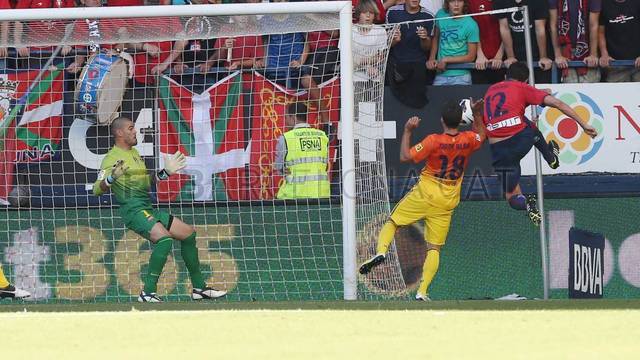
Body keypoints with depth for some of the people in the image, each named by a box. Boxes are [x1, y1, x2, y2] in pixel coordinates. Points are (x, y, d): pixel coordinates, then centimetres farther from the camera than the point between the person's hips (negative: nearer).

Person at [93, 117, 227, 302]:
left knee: (188, 233, 12)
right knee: (164, 238, -31)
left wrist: (166, 172, 23)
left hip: (149, 209, 10)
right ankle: (147, 293, -27)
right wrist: (112, 178, -35)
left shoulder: (135, 153, 19)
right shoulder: (112, 158, -9)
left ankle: (199, 288, 22)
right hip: (133, 210, -10)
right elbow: (97, 190, -17)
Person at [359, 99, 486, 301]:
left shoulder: (434, 141, -14)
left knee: (392, 222, 12)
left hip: (425, 194, -3)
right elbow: (481, 136, 24)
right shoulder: (468, 140, -2)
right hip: (447, 203, 3)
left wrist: (407, 132, -6)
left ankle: (381, 252, -15)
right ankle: (423, 291, -5)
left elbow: (405, 157, -13)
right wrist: (477, 114, 22)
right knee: (434, 248, 5)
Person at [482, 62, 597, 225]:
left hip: (499, 150, 2)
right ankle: (551, 157, 45)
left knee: (512, 197, 14)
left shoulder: (491, 90, 19)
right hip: (521, 138, -2)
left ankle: (526, 204, -18)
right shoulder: (522, 88, 6)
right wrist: (584, 124, 0)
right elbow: (557, 104, -1)